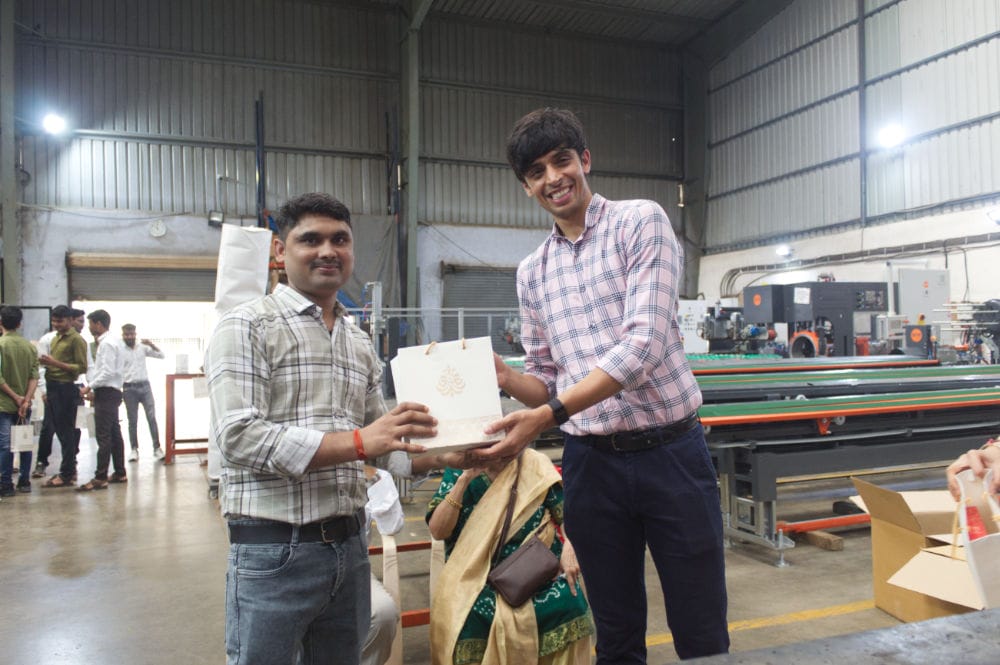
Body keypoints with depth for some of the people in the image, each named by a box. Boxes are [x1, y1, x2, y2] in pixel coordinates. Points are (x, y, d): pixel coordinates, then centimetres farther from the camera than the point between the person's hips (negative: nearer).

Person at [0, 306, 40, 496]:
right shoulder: (29, 346, 4)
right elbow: (34, 375, -3)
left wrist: (15, 397, -10)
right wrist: (26, 399, -8)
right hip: (24, 404, 5)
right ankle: (24, 482, 16)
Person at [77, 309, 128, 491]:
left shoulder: (107, 343, -13)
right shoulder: (112, 341, 17)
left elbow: (108, 372, -20)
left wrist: (90, 386, -14)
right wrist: (94, 390, 13)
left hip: (107, 393, -10)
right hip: (112, 392, 10)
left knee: (103, 436, -8)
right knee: (114, 434, 13)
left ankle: (100, 478, -7)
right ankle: (120, 473, 20)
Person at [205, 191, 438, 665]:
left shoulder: (360, 343, 14)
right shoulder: (248, 326, -7)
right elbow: (239, 437, -18)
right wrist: (357, 442, -24)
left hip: (349, 543, 6)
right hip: (274, 550, -6)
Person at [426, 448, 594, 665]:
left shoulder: (535, 466, 2)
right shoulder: (458, 471, 1)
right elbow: (437, 531, -7)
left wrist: (569, 547, -18)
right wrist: (465, 479, -17)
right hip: (478, 575, 0)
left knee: (569, 601, -27)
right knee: (469, 612, -31)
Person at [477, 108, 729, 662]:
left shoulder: (642, 222, -5)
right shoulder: (531, 273, 9)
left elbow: (644, 344, -17)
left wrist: (550, 413, -24)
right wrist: (502, 376, -9)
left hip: (670, 451, -3)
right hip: (591, 464, 4)